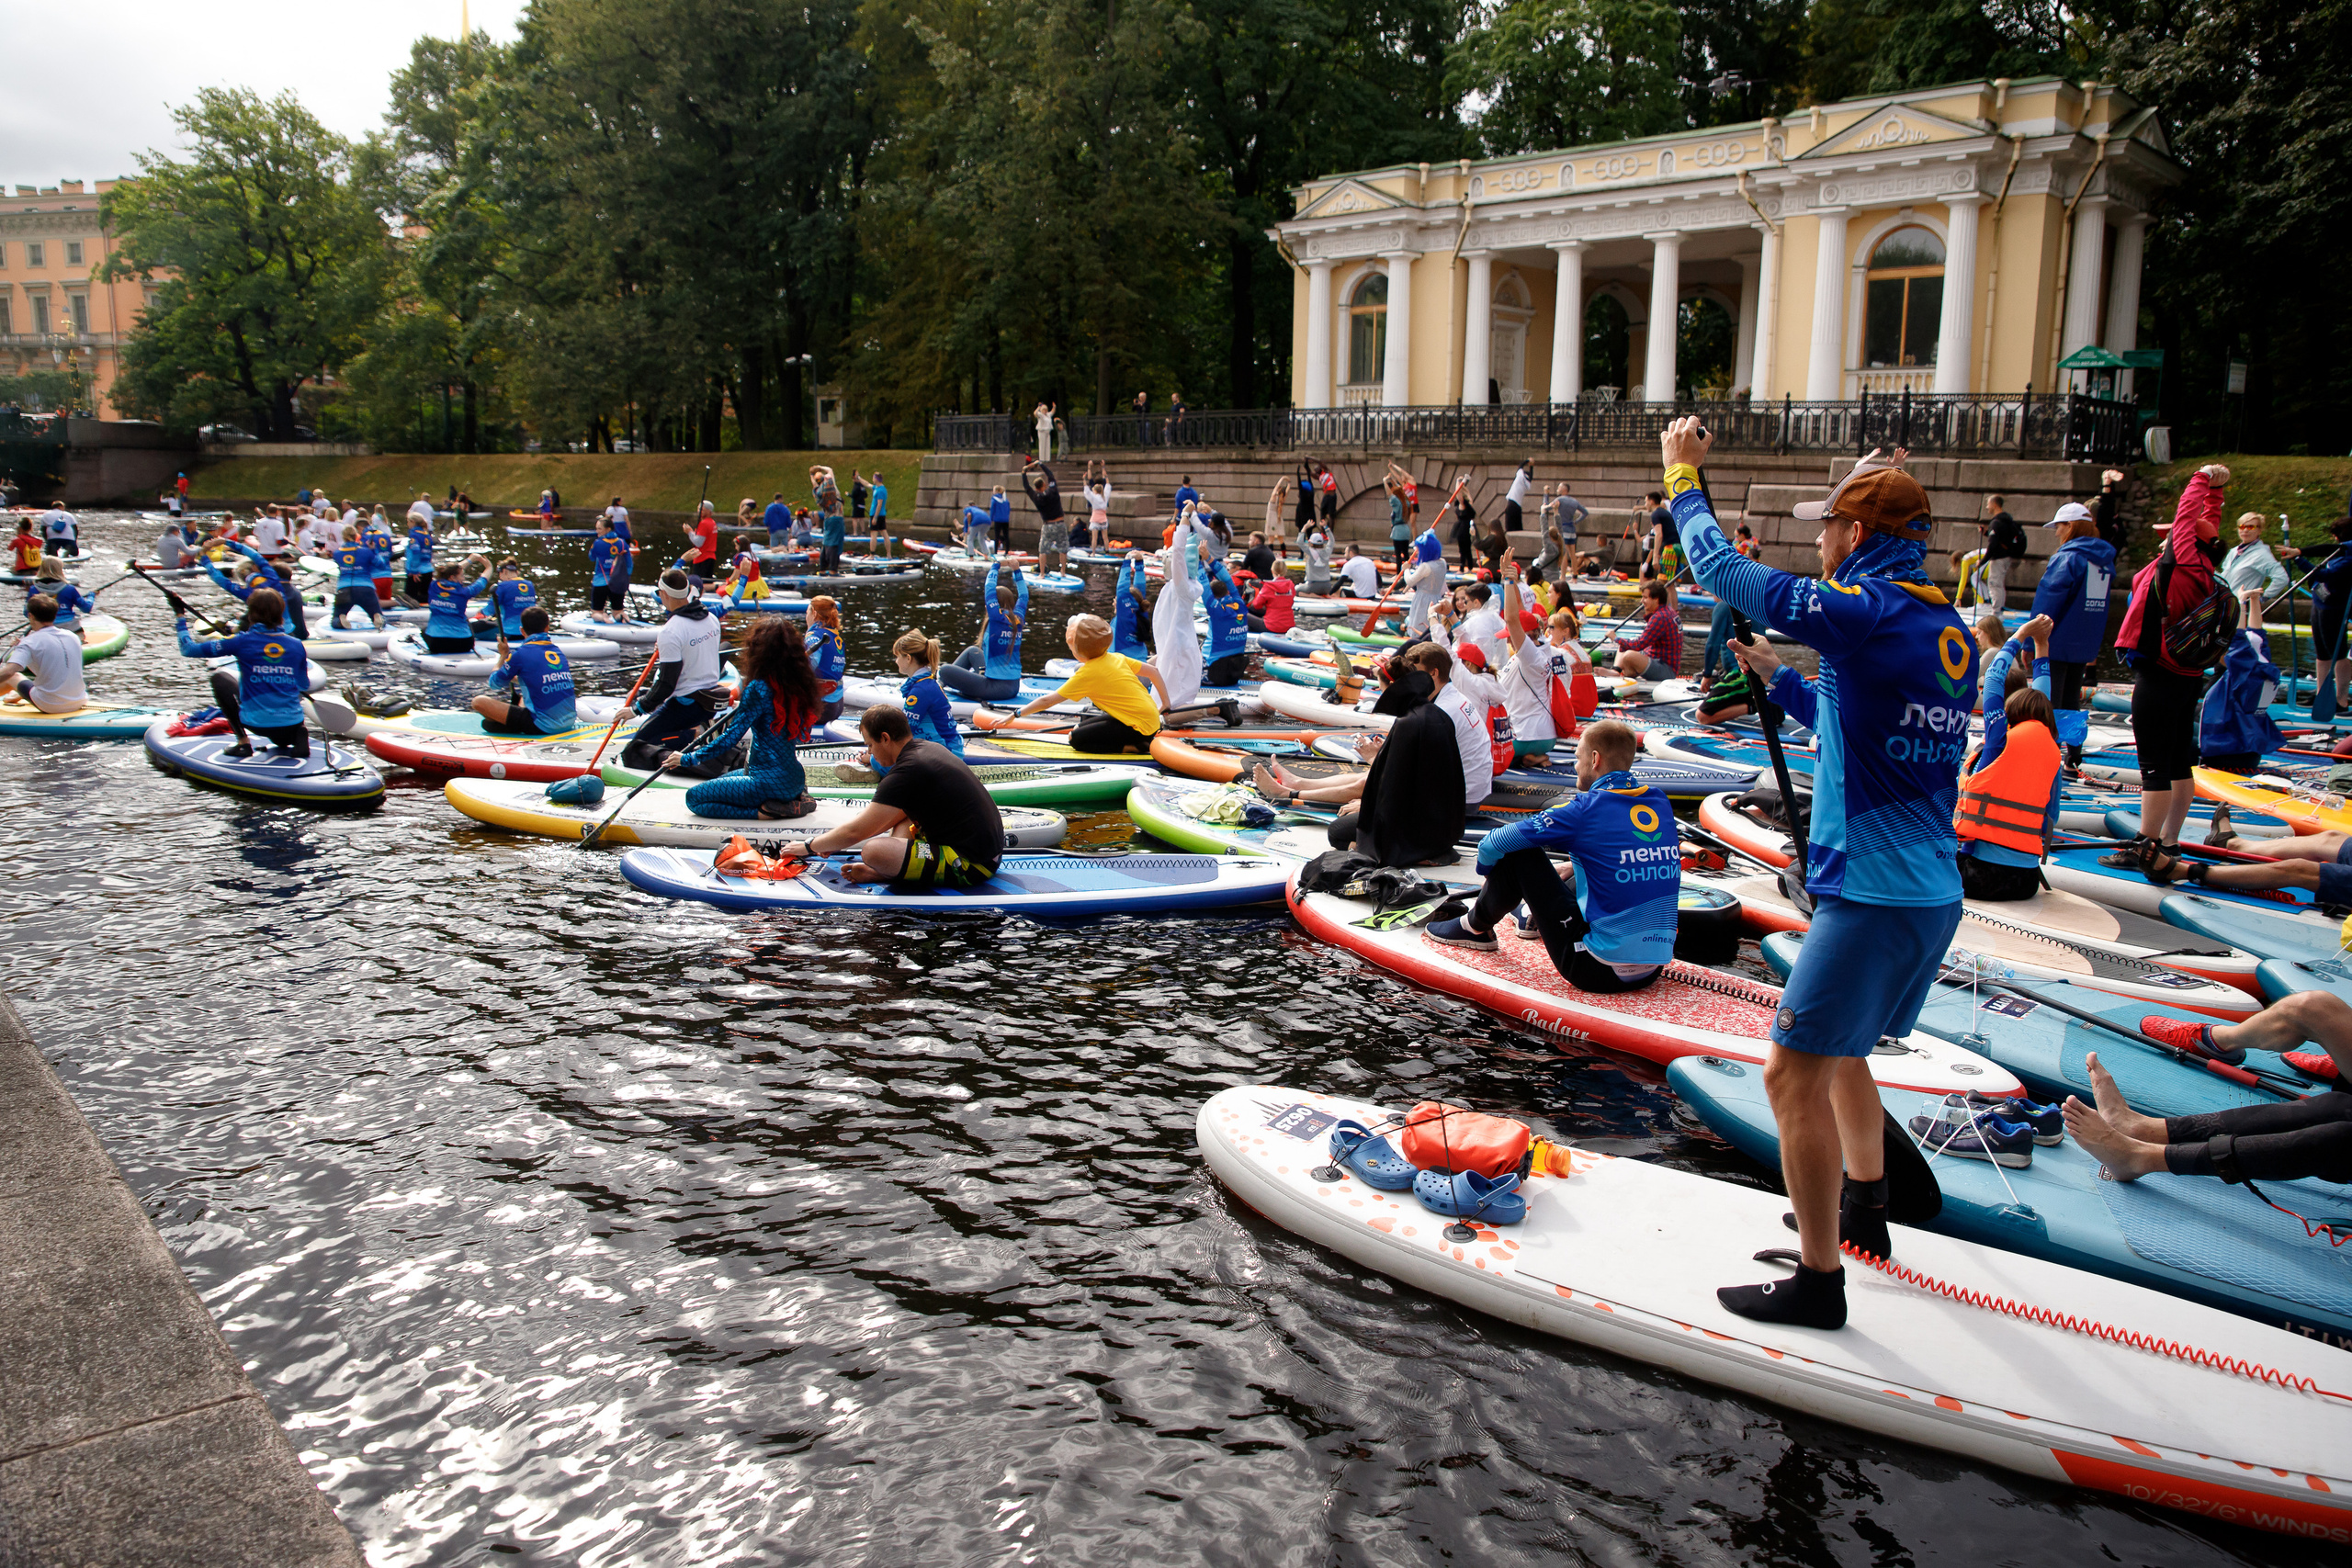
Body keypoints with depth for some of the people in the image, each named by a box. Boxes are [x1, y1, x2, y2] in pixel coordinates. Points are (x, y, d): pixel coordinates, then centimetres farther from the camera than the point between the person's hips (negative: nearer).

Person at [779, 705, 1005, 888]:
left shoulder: (908, 772, -16)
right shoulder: (928, 749, 12)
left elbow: (855, 831, -11)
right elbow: (891, 818, 24)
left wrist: (809, 846, 5)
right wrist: (833, 842, 23)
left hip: (970, 866, -10)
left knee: (873, 851, -27)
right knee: (903, 817, 27)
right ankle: (884, 871, 5)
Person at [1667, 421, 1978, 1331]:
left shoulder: (1869, 612, -17)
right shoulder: (1949, 633, 10)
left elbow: (1725, 571, -10)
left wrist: (1683, 476, 4)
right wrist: (1777, 681, 27)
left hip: (1873, 895, -10)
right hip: (1934, 891, 10)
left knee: (1794, 1070, -3)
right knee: (1838, 1047, 26)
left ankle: (1819, 1281, 4)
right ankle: (1864, 1211, 42)